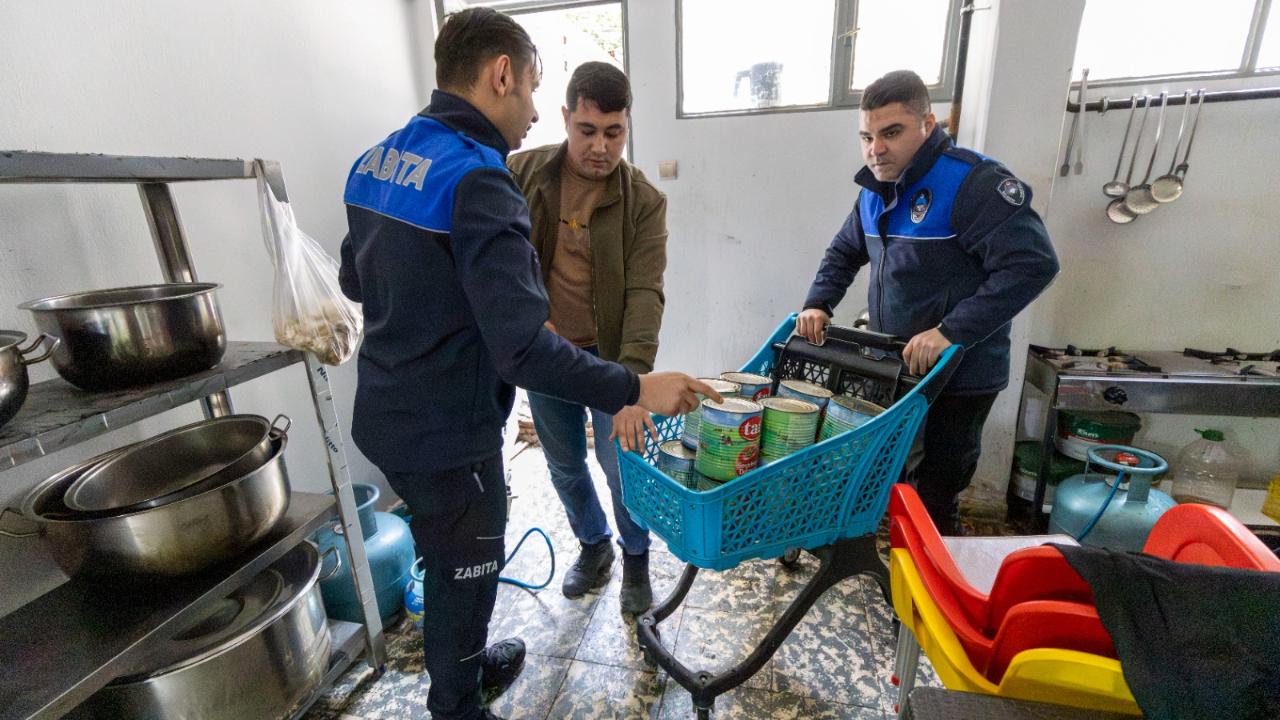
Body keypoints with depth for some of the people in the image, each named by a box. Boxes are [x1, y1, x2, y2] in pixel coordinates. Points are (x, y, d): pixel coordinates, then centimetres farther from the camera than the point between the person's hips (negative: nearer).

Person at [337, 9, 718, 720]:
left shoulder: (377, 158, 4)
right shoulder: (477, 180, -23)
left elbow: (355, 279, 16)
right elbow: (524, 350, -31)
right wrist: (637, 388, -23)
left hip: (385, 418, 9)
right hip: (448, 435, -9)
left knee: (447, 565, 28)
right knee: (463, 578, 15)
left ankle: (463, 662, 52)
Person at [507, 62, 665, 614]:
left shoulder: (645, 201, -10)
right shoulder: (519, 174, -5)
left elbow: (645, 294, -20)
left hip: (609, 357, -2)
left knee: (623, 470, 7)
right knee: (565, 466, 17)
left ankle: (635, 561, 35)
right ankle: (593, 545, 44)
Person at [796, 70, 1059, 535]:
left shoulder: (973, 184, -17)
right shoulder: (876, 191, 8)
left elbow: (1033, 264, -23)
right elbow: (844, 253, 19)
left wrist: (951, 332, -30)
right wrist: (818, 304, 1)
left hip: (958, 377, -7)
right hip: (891, 369, 7)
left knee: (935, 500, 6)